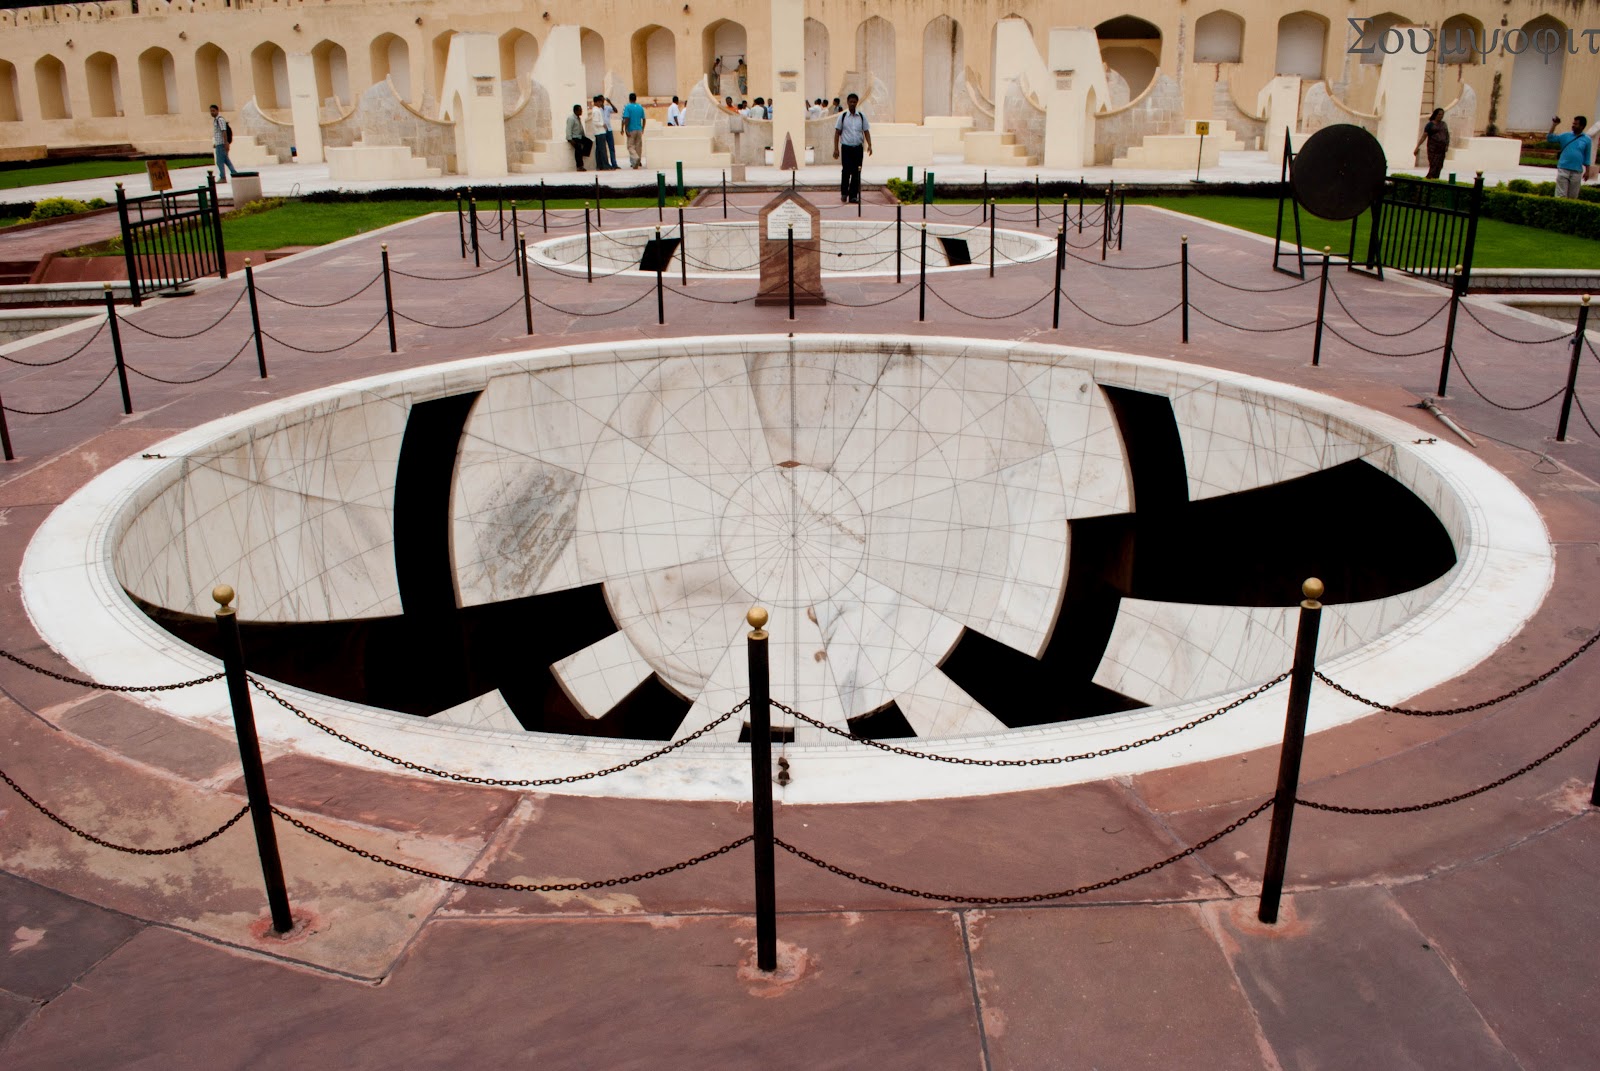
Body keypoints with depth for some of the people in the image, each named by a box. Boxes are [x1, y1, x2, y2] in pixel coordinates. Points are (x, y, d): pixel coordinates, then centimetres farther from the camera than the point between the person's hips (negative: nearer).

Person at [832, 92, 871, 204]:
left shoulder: (862, 116, 7)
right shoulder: (842, 116, 2)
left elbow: (866, 131, 9)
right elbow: (837, 133, 3)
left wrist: (869, 145, -6)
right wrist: (836, 149, -4)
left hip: (858, 148, 2)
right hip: (846, 147, -2)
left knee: (856, 173, 1)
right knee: (846, 171, -6)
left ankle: (853, 196, 6)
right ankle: (844, 193, 13)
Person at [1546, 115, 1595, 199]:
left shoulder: (1587, 139, 5)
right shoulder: (1566, 136, 6)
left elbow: (1587, 157, 7)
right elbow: (1550, 139, 0)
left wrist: (1587, 171, 2)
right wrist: (1554, 125, -6)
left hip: (1577, 172, 0)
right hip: (1563, 169, 0)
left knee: (1573, 196, 6)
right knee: (1561, 195, -4)